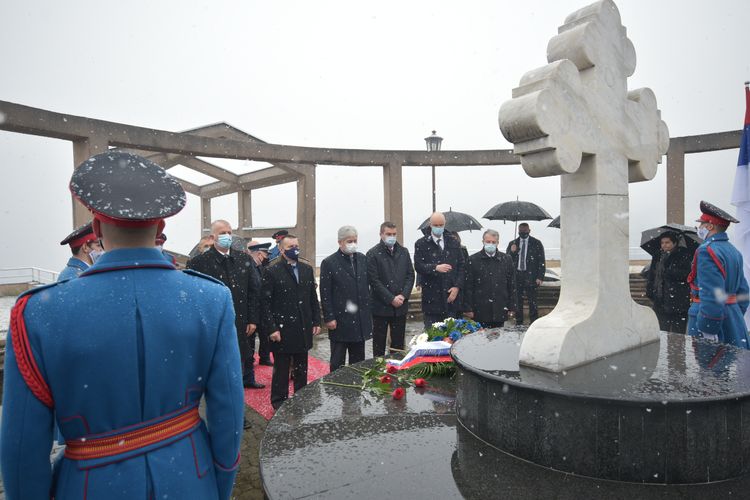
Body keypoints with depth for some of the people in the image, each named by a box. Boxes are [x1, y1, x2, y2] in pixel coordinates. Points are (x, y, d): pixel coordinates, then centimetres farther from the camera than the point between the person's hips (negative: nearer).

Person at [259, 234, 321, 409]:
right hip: (282, 329, -4)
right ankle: (279, 401, 24)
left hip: (303, 329, 5)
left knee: (301, 368, 16)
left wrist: (316, 321, 8)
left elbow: (313, 298, 12)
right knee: (281, 368, 8)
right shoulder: (272, 271, -8)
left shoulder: (307, 269, 8)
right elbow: (265, 302, -10)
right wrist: (271, 328, -14)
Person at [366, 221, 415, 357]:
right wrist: (391, 299, -14)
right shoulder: (373, 254, -6)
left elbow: (410, 275, 7)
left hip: (400, 305, 4)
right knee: (379, 343, 7)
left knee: (398, 343, 12)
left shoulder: (404, 252, 9)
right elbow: (374, 281, -11)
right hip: (381, 307, -4)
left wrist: (403, 296, -7)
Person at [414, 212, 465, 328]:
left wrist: (457, 286, -3)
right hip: (431, 298, -2)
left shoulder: (454, 243, 12)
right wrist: (435, 268, -25)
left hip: (451, 296, 3)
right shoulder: (421, 244, 2)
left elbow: (461, 266, 9)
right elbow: (418, 266, -8)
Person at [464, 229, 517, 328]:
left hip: (500, 310, 2)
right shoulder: (473, 260, 0)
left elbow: (512, 285, 10)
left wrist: (512, 307, 6)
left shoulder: (506, 259, 8)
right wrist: (468, 308, -5)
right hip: (480, 311, -2)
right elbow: (468, 286, -1)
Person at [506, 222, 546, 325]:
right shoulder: (512, 244, 12)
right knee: (517, 301, 7)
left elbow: (542, 262, 2)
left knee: (532, 301, -3)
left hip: (530, 276, -3)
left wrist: (540, 277, -7)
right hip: (516, 276, 3)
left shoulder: (536, 243, 4)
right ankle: (519, 323, 17)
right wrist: (511, 252, -8)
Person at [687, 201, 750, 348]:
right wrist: (736, 317, 21)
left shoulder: (706, 250, -16)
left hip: (711, 316, -9)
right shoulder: (733, 251, 13)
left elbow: (712, 295, -24)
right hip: (734, 316, 9)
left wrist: (708, 331, -21)